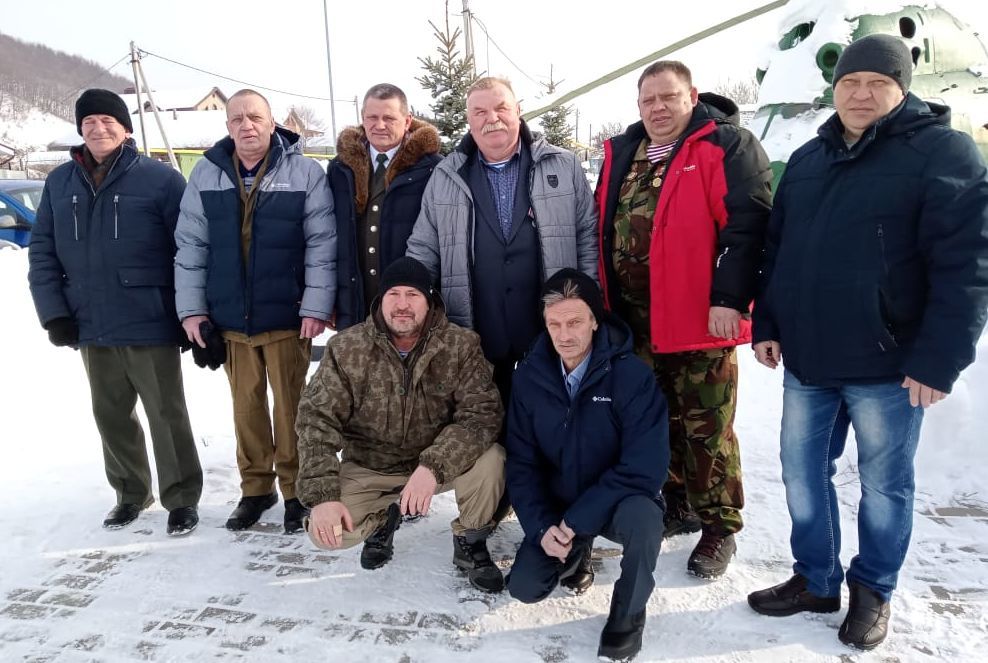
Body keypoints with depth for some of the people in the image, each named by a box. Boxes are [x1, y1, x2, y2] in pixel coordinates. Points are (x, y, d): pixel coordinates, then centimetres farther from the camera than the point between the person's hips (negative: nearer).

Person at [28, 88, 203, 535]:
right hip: (91, 329, 5)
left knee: (166, 415, 4)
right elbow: (42, 251, 9)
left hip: (149, 327, -5)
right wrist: (53, 313, 0)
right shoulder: (60, 182, 9)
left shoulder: (160, 178, -6)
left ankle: (182, 498, 18)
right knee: (111, 416, 16)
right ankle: (130, 493, 34)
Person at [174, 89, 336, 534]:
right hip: (228, 318, 3)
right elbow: (190, 246, 8)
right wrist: (191, 308, 3)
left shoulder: (304, 172, -3)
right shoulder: (207, 174, 6)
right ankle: (255, 488, 28)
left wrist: (315, 307, -10)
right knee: (246, 406, 12)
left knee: (289, 406, 4)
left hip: (287, 317, -3)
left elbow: (322, 245, -6)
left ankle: (295, 490, 20)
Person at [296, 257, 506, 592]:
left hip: (442, 462, 0)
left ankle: (470, 544, 2)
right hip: (369, 467, 1)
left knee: (489, 459, -29)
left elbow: (482, 413, -22)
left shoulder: (461, 345, -15)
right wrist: (322, 495, -25)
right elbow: (316, 420, -14)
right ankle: (385, 516, 15)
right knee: (326, 531, -21)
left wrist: (433, 467, -37)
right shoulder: (346, 349, -13)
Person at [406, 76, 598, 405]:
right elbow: (423, 251, 9)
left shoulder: (564, 166, 4)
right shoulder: (445, 177, 7)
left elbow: (588, 238, 5)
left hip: (552, 338, 0)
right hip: (473, 342, 1)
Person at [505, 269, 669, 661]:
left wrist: (578, 520, -25)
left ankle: (628, 614, -6)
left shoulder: (632, 375, -22)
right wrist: (542, 525, -18)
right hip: (556, 505, 4)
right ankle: (576, 551, 25)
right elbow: (521, 462, -5)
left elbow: (645, 468, -25)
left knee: (641, 519, -36)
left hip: (620, 499, -3)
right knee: (525, 588, -9)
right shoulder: (529, 376, -9)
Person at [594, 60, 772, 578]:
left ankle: (719, 526, 20)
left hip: (701, 318, -6)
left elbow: (747, 223, -14)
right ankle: (678, 506, 36)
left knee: (706, 428, 3)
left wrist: (730, 298, -21)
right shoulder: (621, 155, 14)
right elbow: (602, 227, 17)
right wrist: (605, 302, 13)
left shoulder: (726, 147, -5)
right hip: (635, 321, 7)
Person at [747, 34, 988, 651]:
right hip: (807, 359, 6)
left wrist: (939, 359, -18)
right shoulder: (808, 158, 11)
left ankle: (873, 592, 32)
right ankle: (816, 579, 32)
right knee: (803, 474, 13)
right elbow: (777, 249, 15)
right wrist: (767, 324, 10)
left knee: (885, 484, 11)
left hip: (887, 366, -5)